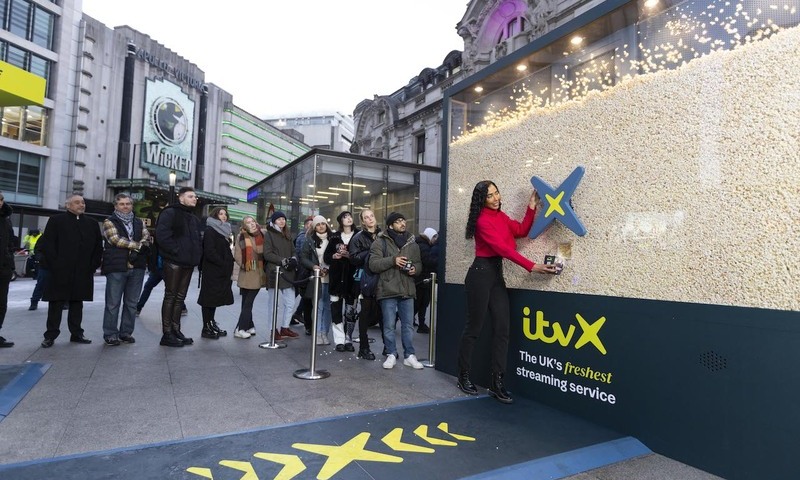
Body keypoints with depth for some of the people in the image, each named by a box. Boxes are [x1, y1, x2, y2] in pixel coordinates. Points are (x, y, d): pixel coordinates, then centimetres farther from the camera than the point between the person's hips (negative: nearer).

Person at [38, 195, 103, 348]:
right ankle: (50, 336, 11)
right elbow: (46, 244, -4)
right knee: (56, 304, 2)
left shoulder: (92, 224, 13)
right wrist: (55, 265, -10)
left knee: (77, 303, 10)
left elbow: (98, 247, 13)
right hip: (60, 272, -3)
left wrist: (93, 266, 4)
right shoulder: (56, 221, 2)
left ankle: (76, 334, 18)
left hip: (83, 274, 4)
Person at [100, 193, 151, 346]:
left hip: (137, 267, 4)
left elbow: (147, 239, 3)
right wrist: (137, 245, -10)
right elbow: (116, 240, -11)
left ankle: (126, 332, 19)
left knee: (131, 303, 9)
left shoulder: (139, 223, 17)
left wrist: (137, 249, -16)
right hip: (116, 267, -4)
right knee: (113, 303, 1)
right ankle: (110, 334, 11)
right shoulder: (109, 222, 4)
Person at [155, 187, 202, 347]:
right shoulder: (170, 213, -5)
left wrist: (197, 254, 8)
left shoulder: (194, 218, 20)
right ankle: (167, 334, 2)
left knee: (180, 297, 11)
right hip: (173, 261, -7)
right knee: (170, 296, -3)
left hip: (188, 263, 8)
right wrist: (177, 251, -18)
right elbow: (162, 235, -17)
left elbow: (198, 239, 25)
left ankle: (176, 330, 19)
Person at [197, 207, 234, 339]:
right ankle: (206, 328, 3)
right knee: (209, 299, -2)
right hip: (212, 271, -8)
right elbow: (209, 252, -17)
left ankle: (211, 324, 20)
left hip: (222, 272, 8)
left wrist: (229, 266, 6)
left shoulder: (225, 231, 18)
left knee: (216, 298, 12)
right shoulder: (210, 230, -7)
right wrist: (224, 264, -16)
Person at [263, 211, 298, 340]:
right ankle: (274, 330, 9)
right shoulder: (269, 235, 0)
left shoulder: (287, 235, 19)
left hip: (288, 273, 6)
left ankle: (285, 328, 17)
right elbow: (267, 254, -8)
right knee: (275, 303, -1)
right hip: (275, 272, -6)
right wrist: (283, 261, -16)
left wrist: (293, 259, -5)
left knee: (290, 303, 5)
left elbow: (293, 251, 18)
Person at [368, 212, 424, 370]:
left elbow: (419, 263, 19)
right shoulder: (380, 242, -2)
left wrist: (415, 268, -4)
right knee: (389, 325, 4)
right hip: (388, 290, -3)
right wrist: (392, 260, -20)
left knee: (408, 325, 8)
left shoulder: (412, 243, 12)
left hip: (407, 290, 4)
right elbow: (373, 264, -9)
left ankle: (409, 355, 19)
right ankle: (391, 355, 18)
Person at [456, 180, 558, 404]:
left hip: (497, 274, 8)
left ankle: (497, 383, 7)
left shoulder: (501, 216, 14)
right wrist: (531, 266, -22)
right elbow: (502, 248, -20)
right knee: (474, 328, 1)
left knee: (502, 329, 2)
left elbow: (522, 231, 11)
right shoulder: (482, 220, -14)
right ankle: (463, 377, 17)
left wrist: (532, 207, 5)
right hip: (481, 274, -8)